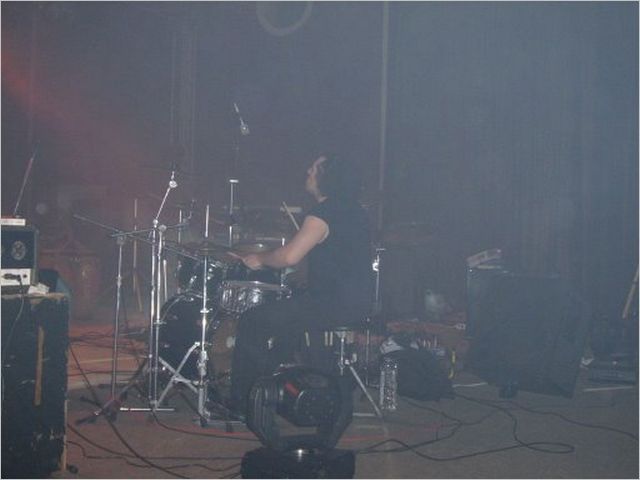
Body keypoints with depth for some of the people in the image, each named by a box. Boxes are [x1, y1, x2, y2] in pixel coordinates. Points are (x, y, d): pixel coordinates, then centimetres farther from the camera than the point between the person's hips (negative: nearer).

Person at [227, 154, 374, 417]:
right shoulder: (355, 211, 13)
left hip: (334, 304, -10)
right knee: (287, 312, 32)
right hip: (358, 302, 10)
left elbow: (289, 256, -25)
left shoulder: (322, 215, -16)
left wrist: (259, 258, -8)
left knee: (252, 322, -2)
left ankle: (241, 402, 4)